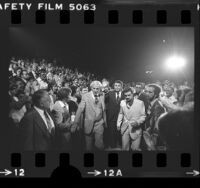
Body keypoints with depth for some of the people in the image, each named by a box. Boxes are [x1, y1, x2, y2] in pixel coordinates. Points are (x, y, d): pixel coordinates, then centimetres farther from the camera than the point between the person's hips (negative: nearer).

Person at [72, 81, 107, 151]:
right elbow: (80, 109, -12)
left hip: (99, 124, 1)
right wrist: (75, 123, -19)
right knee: (89, 146, 5)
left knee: (99, 145, -10)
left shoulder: (102, 97, 6)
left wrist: (105, 121, 21)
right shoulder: (85, 96, -5)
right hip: (89, 124, -1)